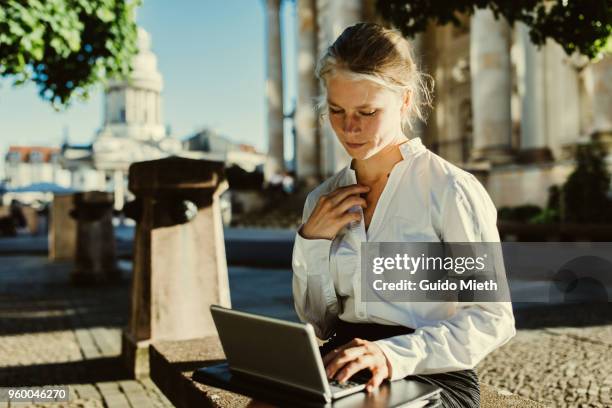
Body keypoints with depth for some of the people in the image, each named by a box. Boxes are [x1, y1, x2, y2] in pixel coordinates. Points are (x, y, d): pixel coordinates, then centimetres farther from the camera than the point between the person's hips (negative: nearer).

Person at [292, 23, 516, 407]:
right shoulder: (325, 200, 9)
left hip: (434, 376, -4)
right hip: (343, 370, 5)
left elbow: (493, 318, -11)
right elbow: (318, 324, 12)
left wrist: (395, 354, -24)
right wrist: (312, 241, -3)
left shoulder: (451, 190, -8)